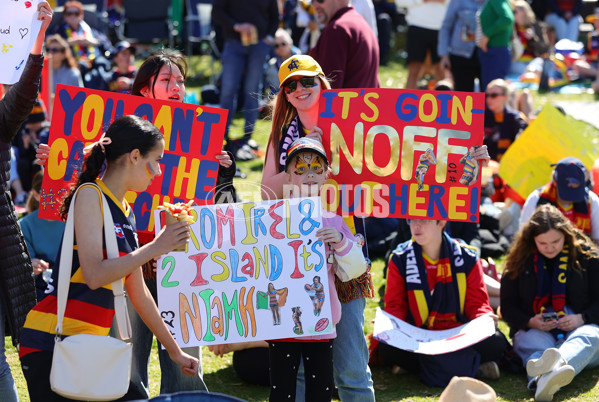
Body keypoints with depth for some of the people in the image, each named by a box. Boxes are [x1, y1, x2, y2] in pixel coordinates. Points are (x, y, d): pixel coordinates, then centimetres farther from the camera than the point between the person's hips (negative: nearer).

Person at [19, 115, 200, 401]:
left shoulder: (126, 213, 16)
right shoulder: (90, 196, -9)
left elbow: (138, 292, 23)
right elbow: (94, 275, -20)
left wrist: (174, 350, 26)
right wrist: (156, 248, -17)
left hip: (87, 346, 9)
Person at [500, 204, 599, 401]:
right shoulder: (520, 261, 9)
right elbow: (508, 307, 13)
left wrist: (582, 318, -12)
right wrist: (530, 322, -10)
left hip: (580, 327, -1)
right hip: (534, 330, 1)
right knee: (536, 346, -36)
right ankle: (542, 379, -75)